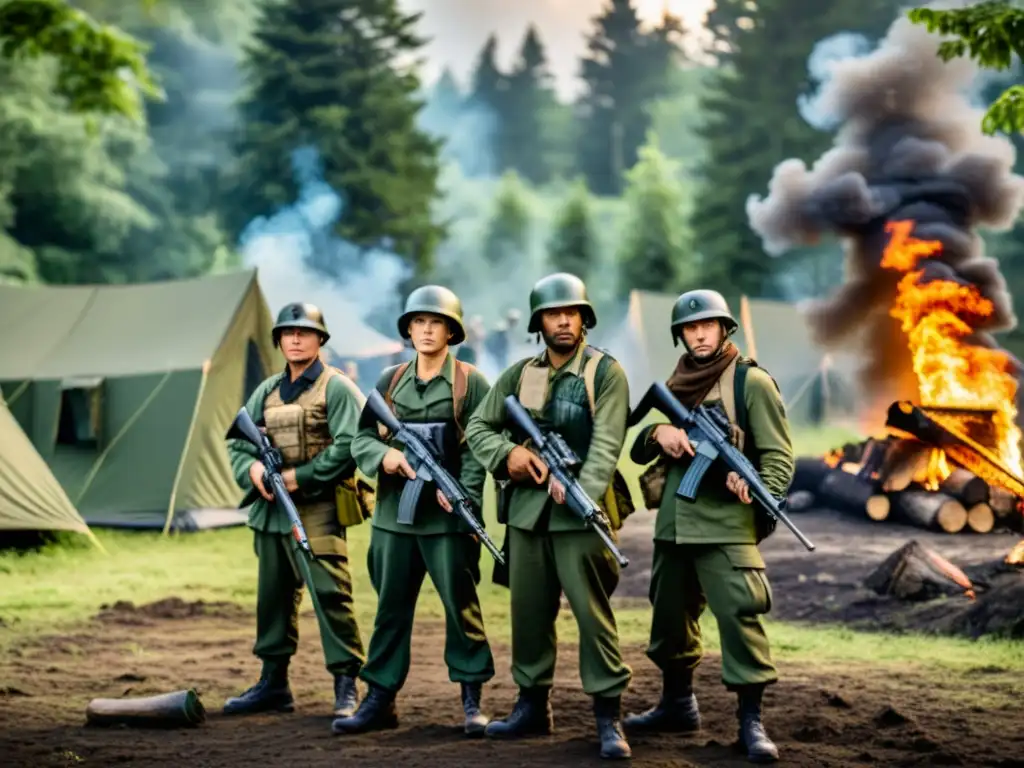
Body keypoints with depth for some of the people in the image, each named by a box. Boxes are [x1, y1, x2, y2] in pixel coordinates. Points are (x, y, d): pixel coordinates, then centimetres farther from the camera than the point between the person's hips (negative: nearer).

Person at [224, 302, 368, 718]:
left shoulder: (335, 388, -4)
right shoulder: (267, 391, 16)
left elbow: (348, 446, -15)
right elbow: (237, 443, 16)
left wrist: (298, 477, -16)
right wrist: (253, 469, -6)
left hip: (317, 511, -7)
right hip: (271, 511, 7)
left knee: (330, 596, -10)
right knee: (273, 597, 13)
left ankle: (346, 687, -5)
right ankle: (273, 684, 24)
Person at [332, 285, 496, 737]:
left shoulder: (470, 383, -2)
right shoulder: (390, 382, 11)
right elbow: (361, 438, 8)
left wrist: (462, 493, -21)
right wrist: (385, 456, -13)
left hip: (448, 517, -4)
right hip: (394, 513, 4)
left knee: (461, 606, 1)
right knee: (391, 607, 10)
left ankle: (472, 701, 11)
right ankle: (380, 700, 18)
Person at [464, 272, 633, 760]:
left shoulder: (605, 372, -4)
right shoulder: (519, 374, 11)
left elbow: (606, 444, -14)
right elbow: (478, 427, 13)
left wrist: (581, 492, -28)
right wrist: (507, 454, -7)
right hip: (526, 508, 5)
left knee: (593, 614, -6)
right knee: (528, 610, 11)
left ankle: (609, 715, 0)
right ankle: (532, 705, 24)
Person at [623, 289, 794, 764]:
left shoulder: (750, 381, -2)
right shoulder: (674, 387, 15)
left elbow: (778, 453, -6)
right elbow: (639, 450, 13)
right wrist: (658, 433, -9)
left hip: (726, 524, -6)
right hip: (673, 523, 6)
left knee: (738, 615, -13)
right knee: (670, 614, 15)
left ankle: (751, 720, -7)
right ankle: (678, 704, 31)